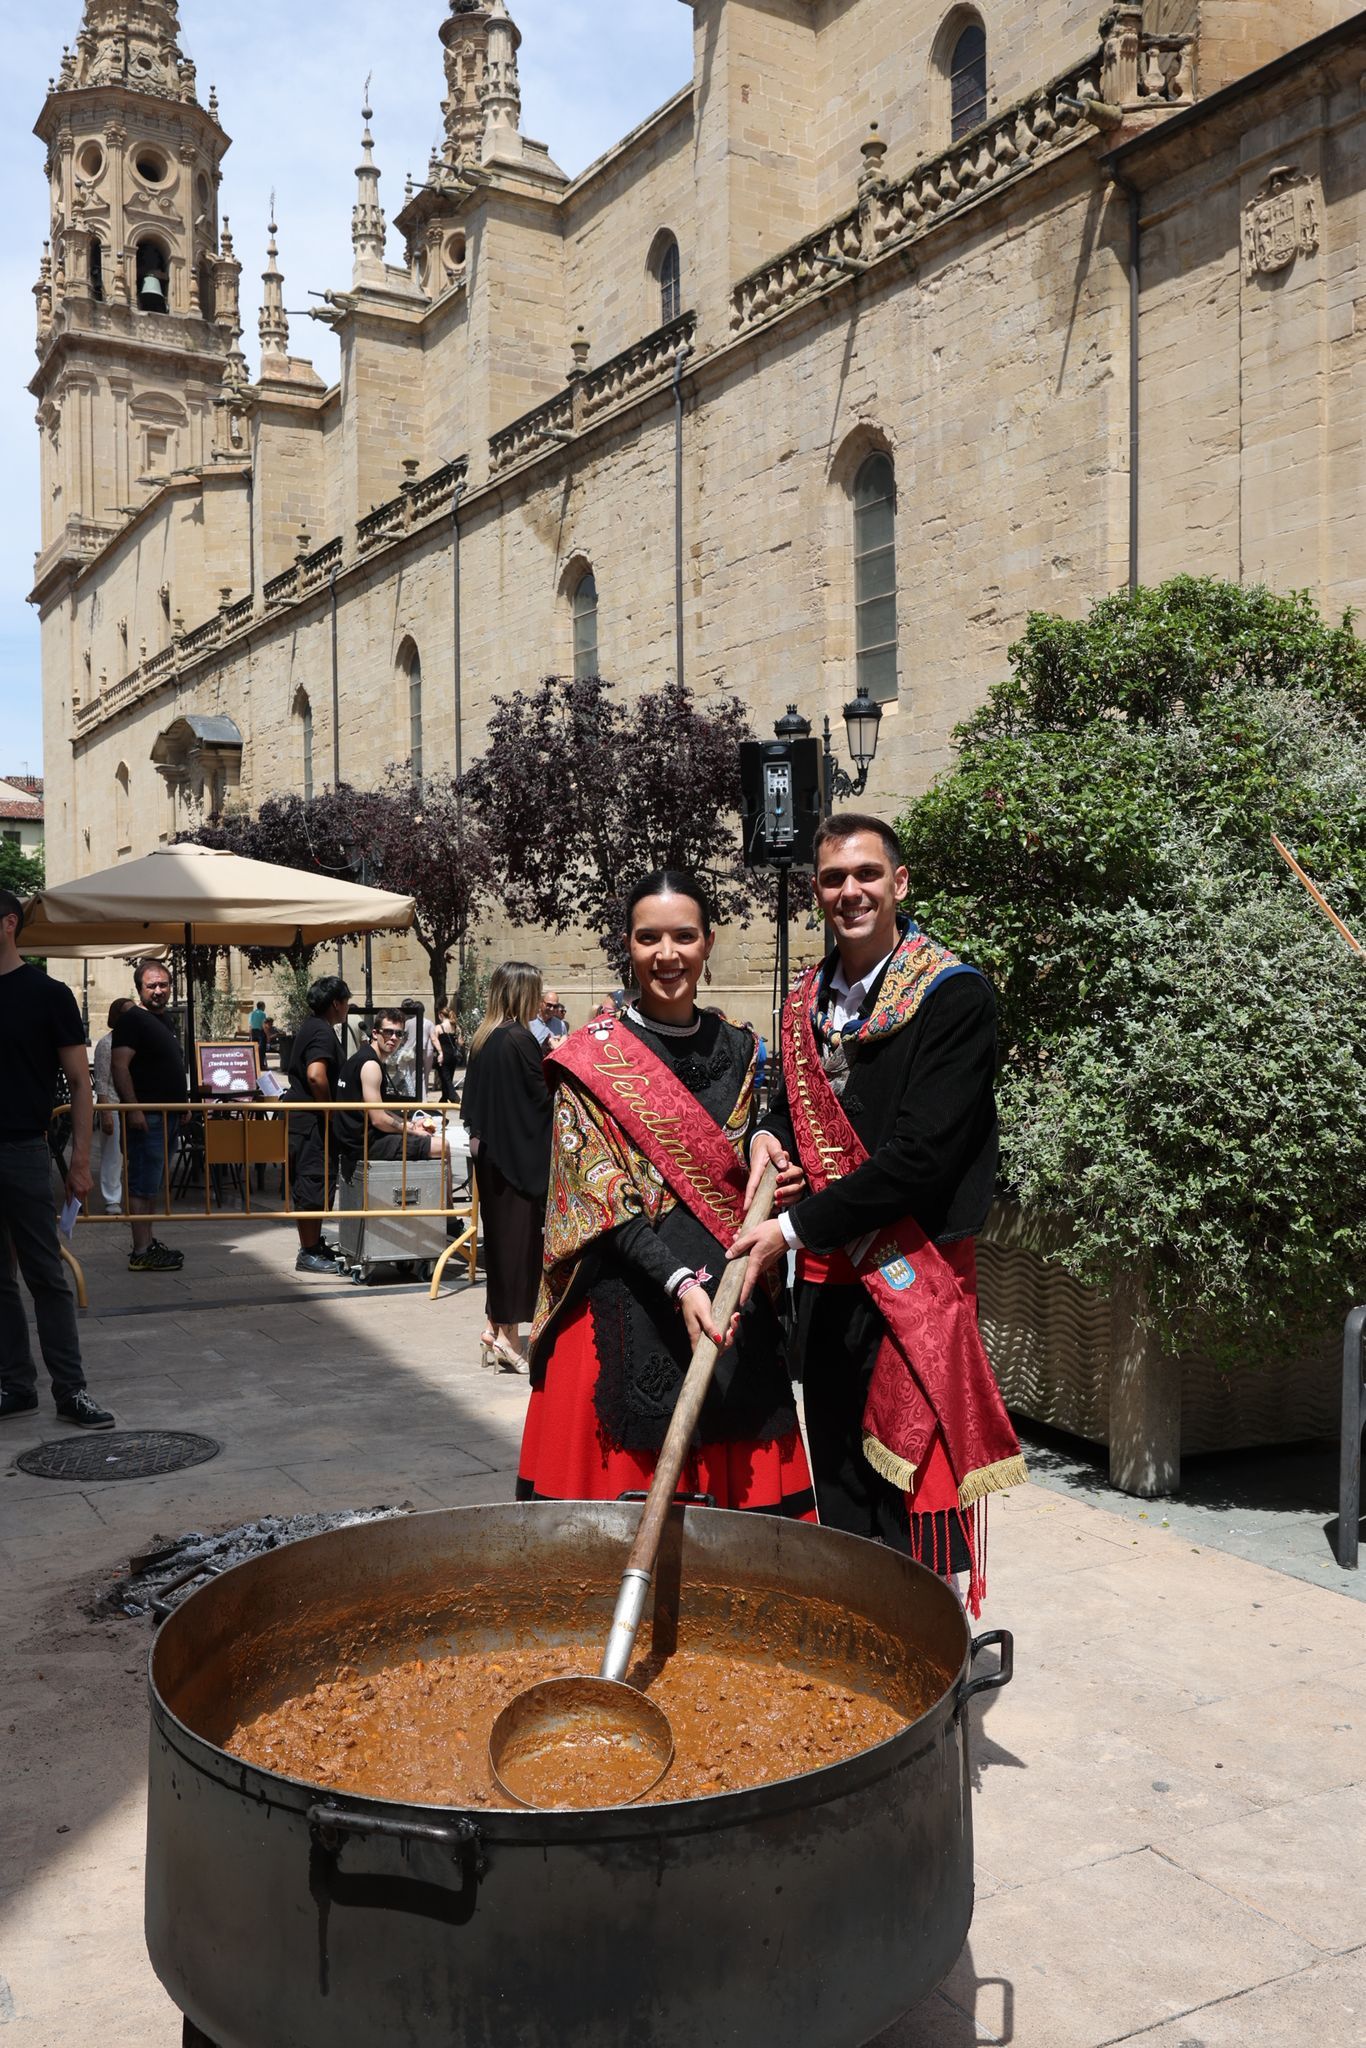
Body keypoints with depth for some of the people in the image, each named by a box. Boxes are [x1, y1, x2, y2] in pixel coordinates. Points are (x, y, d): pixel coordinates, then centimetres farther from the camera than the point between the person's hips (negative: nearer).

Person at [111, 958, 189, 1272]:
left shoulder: (162, 1019, 18)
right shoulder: (132, 1019, -11)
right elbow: (119, 1066, -20)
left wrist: (181, 1102, 24)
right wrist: (133, 1108, -26)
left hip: (167, 1115, 10)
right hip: (146, 1117, -10)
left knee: (154, 1183, 15)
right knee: (143, 1184, -8)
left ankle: (148, 1242, 23)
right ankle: (141, 1253, -7)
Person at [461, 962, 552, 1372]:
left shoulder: (484, 1038, 8)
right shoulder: (519, 1038, -17)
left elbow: (473, 1099, 13)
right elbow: (542, 1097, -15)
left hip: (491, 1152, 8)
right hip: (521, 1155, -8)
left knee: (500, 1235, 15)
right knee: (518, 1239, 0)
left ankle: (494, 1328, 21)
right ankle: (509, 1335, 6)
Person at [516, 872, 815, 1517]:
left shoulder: (739, 1048, 10)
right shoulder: (593, 1056, -2)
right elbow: (600, 1196, -9)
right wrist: (679, 1283, -21)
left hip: (734, 1305, 4)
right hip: (629, 1309, -4)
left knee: (738, 1481, 4)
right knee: (631, 1479, -1)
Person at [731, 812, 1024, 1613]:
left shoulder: (955, 996, -11)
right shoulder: (808, 1001, 11)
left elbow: (920, 1152, -18)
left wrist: (795, 1228, -17)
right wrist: (769, 1138, 1)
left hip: (913, 1278, -7)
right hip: (825, 1276, 7)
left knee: (909, 1490, -3)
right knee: (836, 1482, 16)